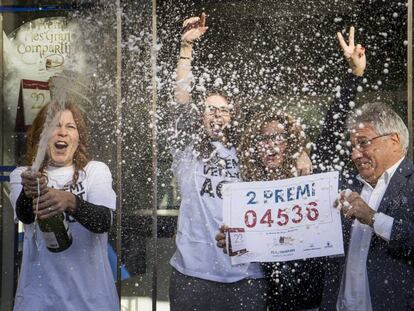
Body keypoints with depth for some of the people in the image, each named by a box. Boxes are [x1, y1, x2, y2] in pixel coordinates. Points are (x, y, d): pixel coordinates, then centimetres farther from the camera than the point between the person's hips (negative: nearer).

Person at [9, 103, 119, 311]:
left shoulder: (96, 170, -2)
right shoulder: (22, 175, 1)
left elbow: (104, 221, -17)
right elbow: (25, 216, -18)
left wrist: (70, 202, -35)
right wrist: (29, 193, -39)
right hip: (40, 289, 1)